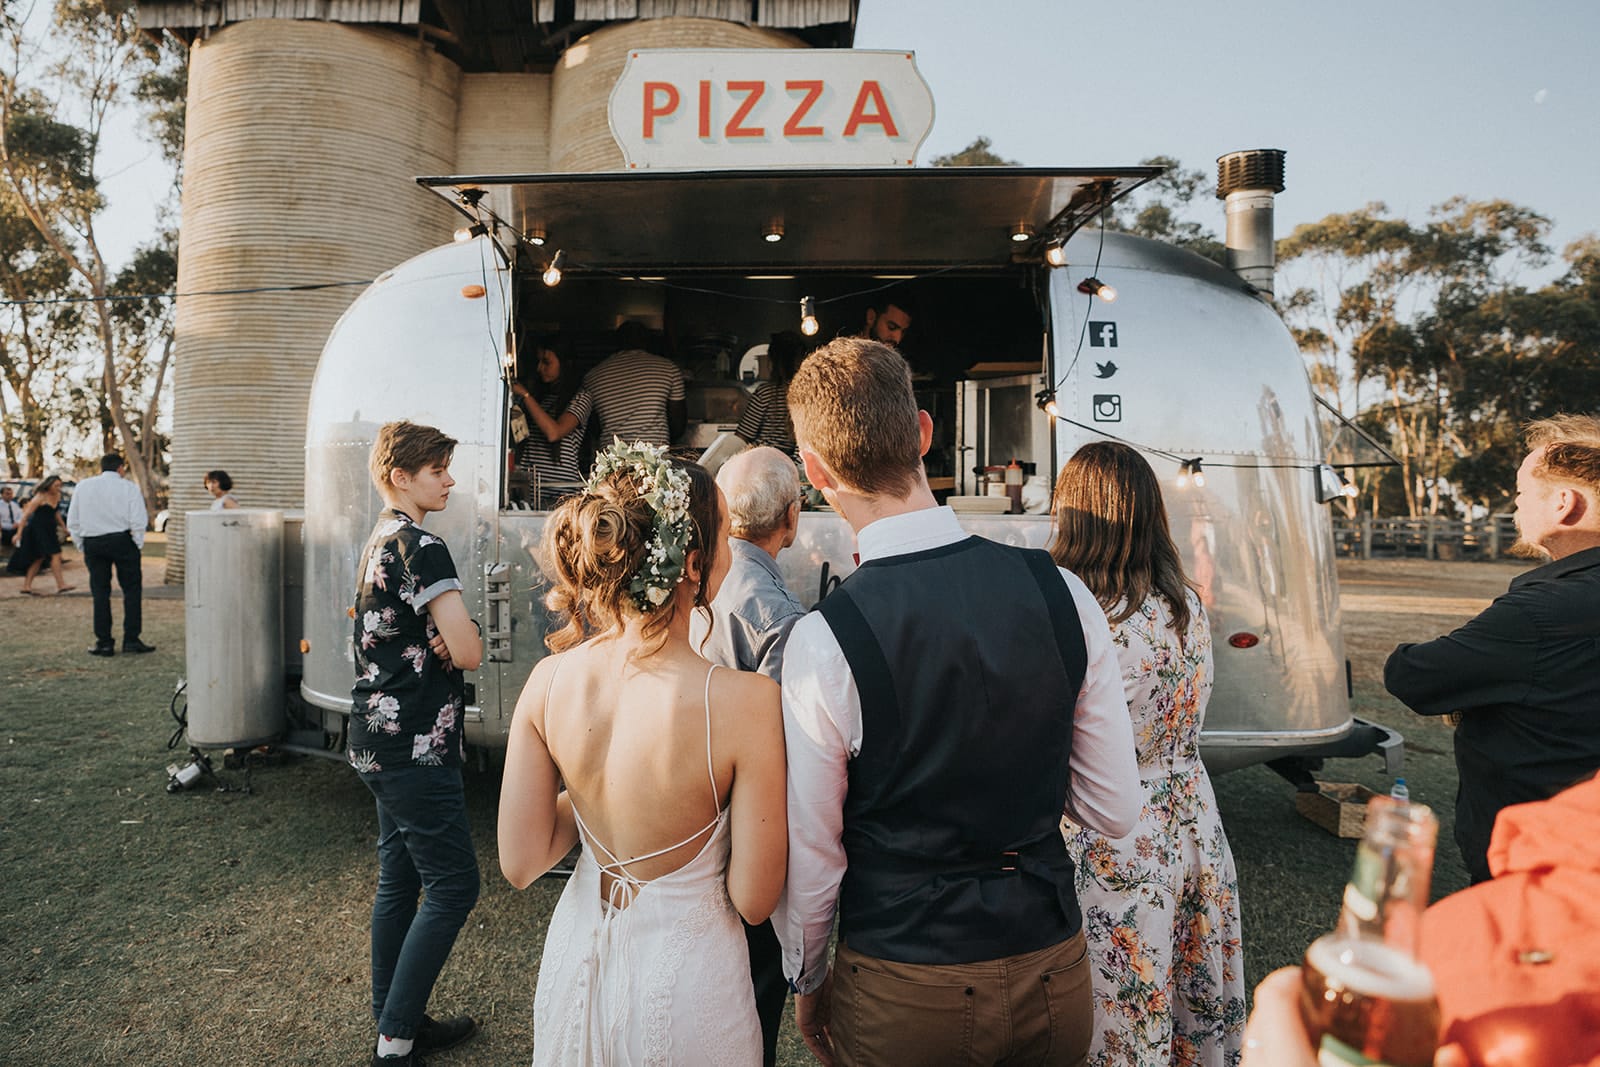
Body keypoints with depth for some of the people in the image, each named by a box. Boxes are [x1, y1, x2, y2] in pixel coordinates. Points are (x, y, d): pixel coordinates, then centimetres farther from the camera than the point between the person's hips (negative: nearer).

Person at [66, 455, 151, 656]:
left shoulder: (83, 486, 7)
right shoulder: (129, 487, -3)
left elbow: (73, 521, 8)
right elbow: (138, 521, -10)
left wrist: (81, 546, 15)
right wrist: (139, 545, 1)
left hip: (92, 543, 3)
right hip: (122, 541, -3)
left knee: (100, 592, 9)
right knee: (132, 589, 4)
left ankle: (104, 642, 11)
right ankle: (131, 639, 1)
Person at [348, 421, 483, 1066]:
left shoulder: (378, 543, 13)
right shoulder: (420, 546, -17)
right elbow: (469, 653, -21)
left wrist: (441, 641, -4)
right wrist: (455, 641, 1)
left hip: (380, 740, 10)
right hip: (416, 745, -10)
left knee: (399, 881, 17)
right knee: (453, 886, -1)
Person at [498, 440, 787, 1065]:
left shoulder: (549, 680, -16)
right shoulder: (746, 701, -29)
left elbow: (520, 863, -7)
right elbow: (752, 900, -19)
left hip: (578, 954, 4)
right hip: (685, 969, -3)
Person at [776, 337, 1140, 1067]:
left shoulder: (823, 641, -23)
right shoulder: (1061, 592, -13)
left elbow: (810, 859, -12)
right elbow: (1115, 812, -4)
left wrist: (806, 982, 7)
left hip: (902, 999, -3)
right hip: (1055, 973, 4)